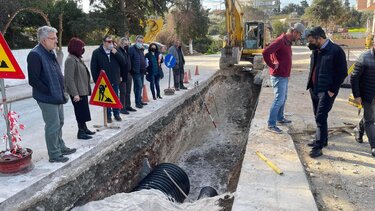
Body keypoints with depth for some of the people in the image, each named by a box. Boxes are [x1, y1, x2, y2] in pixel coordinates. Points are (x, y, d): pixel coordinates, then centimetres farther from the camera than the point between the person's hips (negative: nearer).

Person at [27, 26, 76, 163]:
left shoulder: (50, 53, 10)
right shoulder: (35, 55, -18)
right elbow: (33, 80, -22)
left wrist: (61, 90, 11)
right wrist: (50, 92, -16)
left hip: (57, 97, 9)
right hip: (47, 99, -9)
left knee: (59, 123, 19)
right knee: (53, 126, -1)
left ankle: (61, 147, 35)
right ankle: (54, 154, 11)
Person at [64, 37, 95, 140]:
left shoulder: (77, 58, 12)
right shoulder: (70, 60, -16)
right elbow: (69, 78, -21)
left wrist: (87, 89, 17)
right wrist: (75, 93, -24)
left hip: (83, 90, 9)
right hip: (77, 92, -9)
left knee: (84, 111, 17)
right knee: (81, 111, -1)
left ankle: (84, 128, 31)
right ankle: (81, 132, 10)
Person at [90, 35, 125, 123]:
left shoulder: (115, 51, 5)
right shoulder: (97, 52, -5)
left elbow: (123, 62, -2)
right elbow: (93, 68, -5)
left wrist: (116, 53, -14)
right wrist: (96, 80, -8)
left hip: (115, 80, 3)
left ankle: (116, 114, 25)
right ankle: (108, 116, 18)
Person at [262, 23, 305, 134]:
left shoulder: (288, 42, 12)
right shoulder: (280, 41, -19)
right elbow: (265, 52, -31)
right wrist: (272, 65, -20)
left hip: (284, 76, 10)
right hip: (278, 76, -10)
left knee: (283, 98, 20)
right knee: (279, 100, -9)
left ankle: (280, 118, 36)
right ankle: (271, 125, -3)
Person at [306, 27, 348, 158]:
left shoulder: (336, 51, -14)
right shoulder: (316, 50, 8)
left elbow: (343, 73, -12)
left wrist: (332, 90, -14)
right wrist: (310, 85, 10)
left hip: (327, 91, -7)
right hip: (314, 90, 7)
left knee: (321, 118, -9)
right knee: (318, 117, 16)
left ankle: (318, 147, -1)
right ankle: (322, 140, 32)